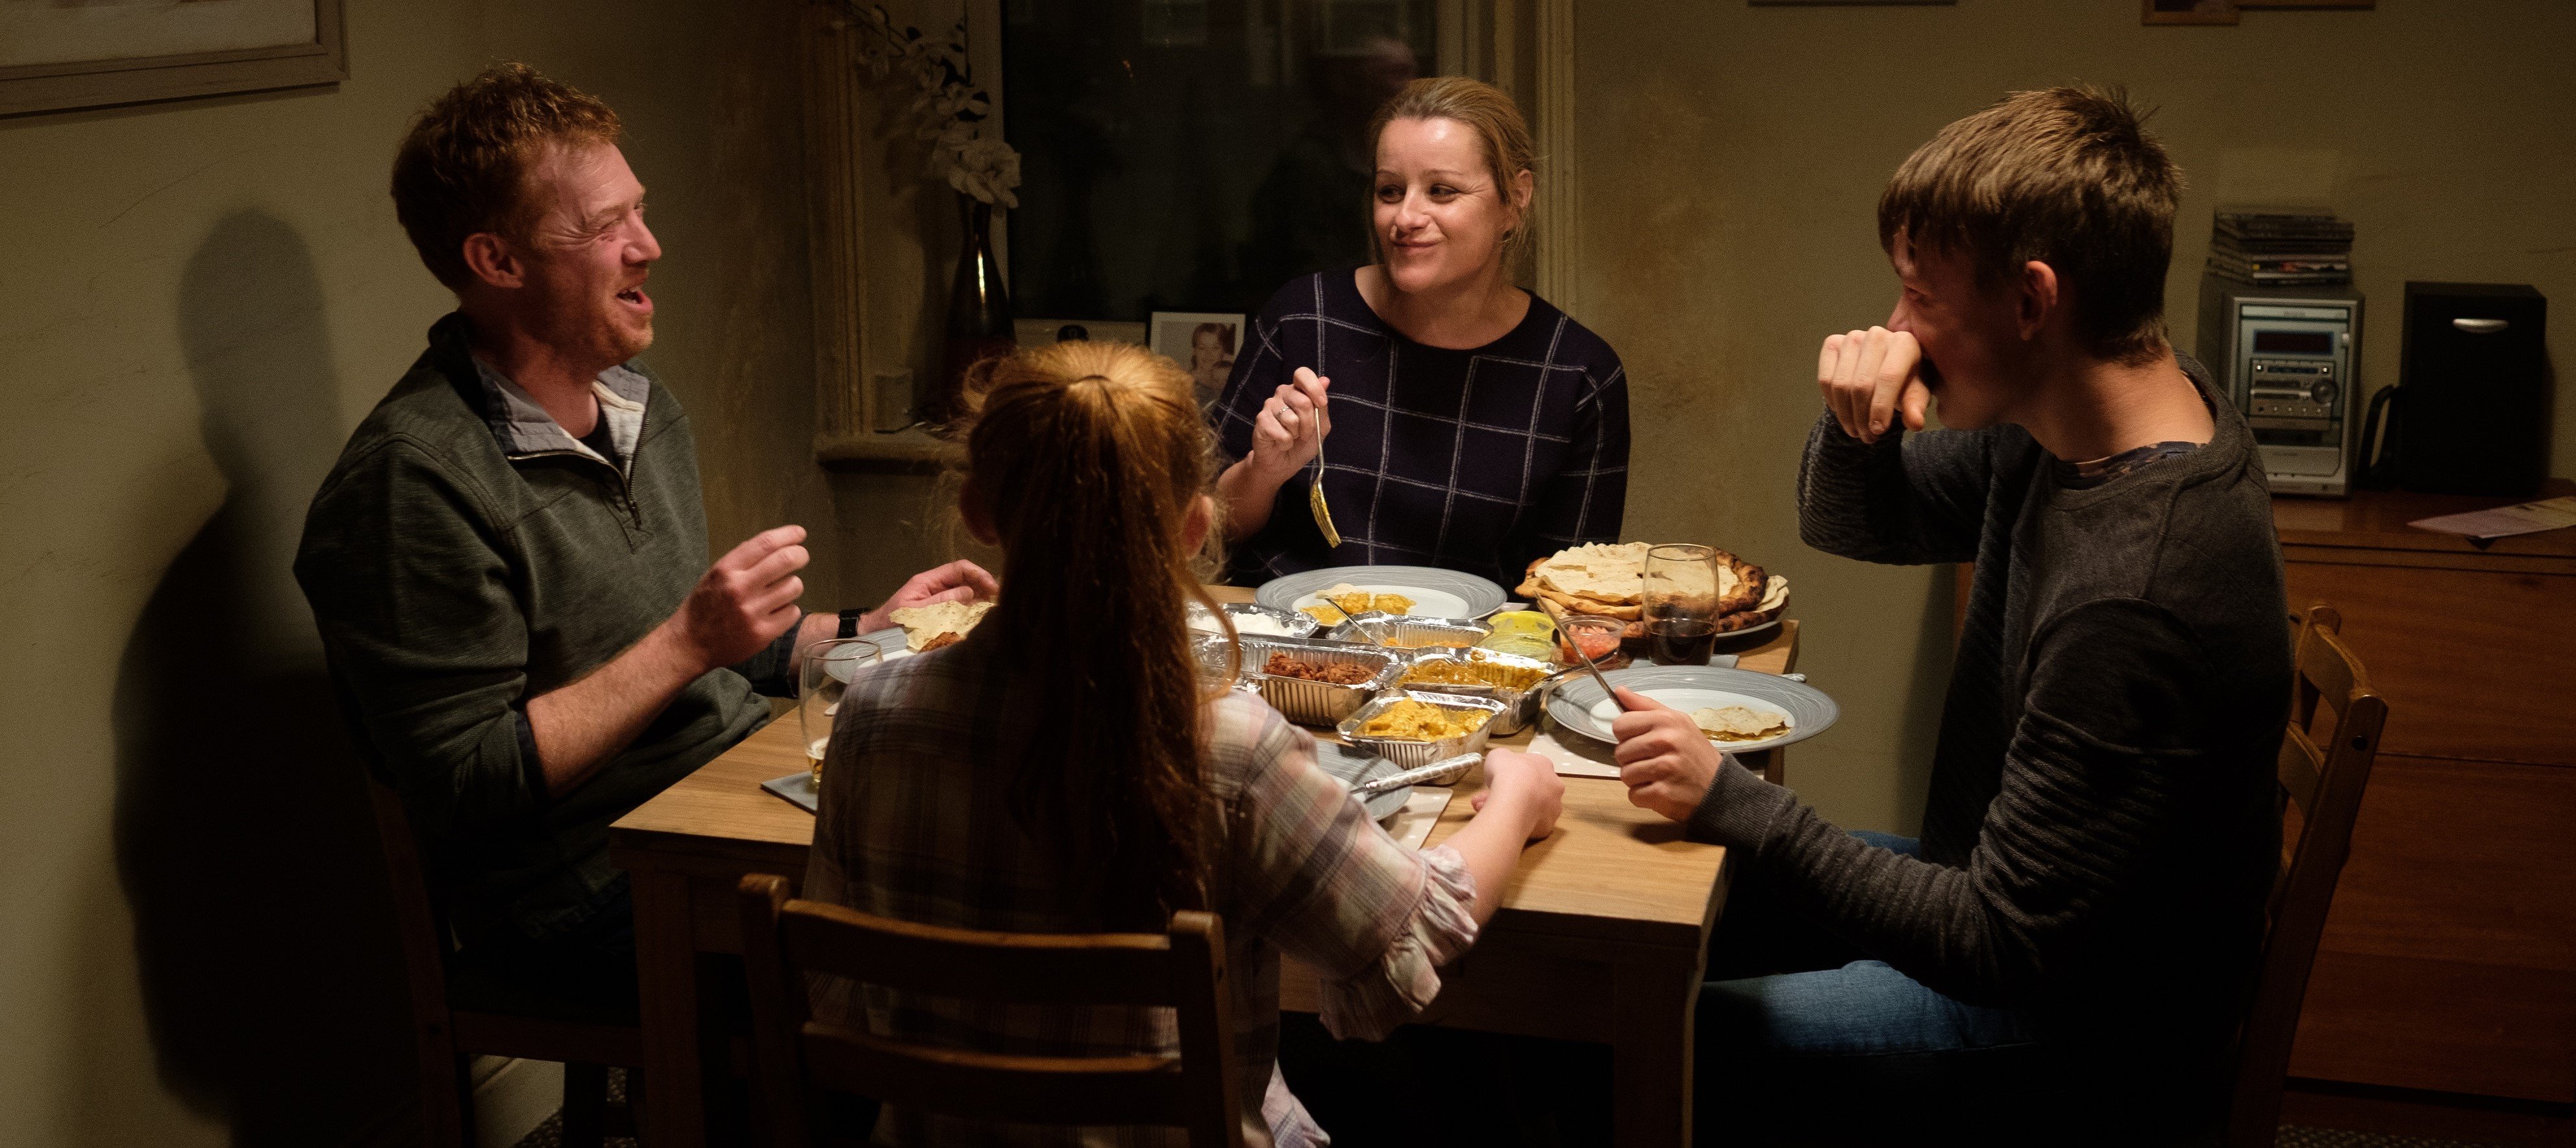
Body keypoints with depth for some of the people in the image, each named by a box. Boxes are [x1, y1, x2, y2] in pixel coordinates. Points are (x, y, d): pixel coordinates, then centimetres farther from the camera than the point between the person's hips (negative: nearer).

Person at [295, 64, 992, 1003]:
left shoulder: (640, 405, 12)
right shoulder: (411, 477, -17)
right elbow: (465, 789, -20)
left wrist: (870, 630, 12)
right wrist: (689, 643, -22)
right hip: (593, 898, -9)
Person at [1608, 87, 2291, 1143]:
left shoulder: (2134, 597, -35)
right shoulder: (2061, 429, -7)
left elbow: (2004, 948, -29)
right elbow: (1847, 525, 8)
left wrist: (1734, 801, -25)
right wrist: (1858, 427, -15)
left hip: (2081, 1039, -9)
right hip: (2006, 886, 9)